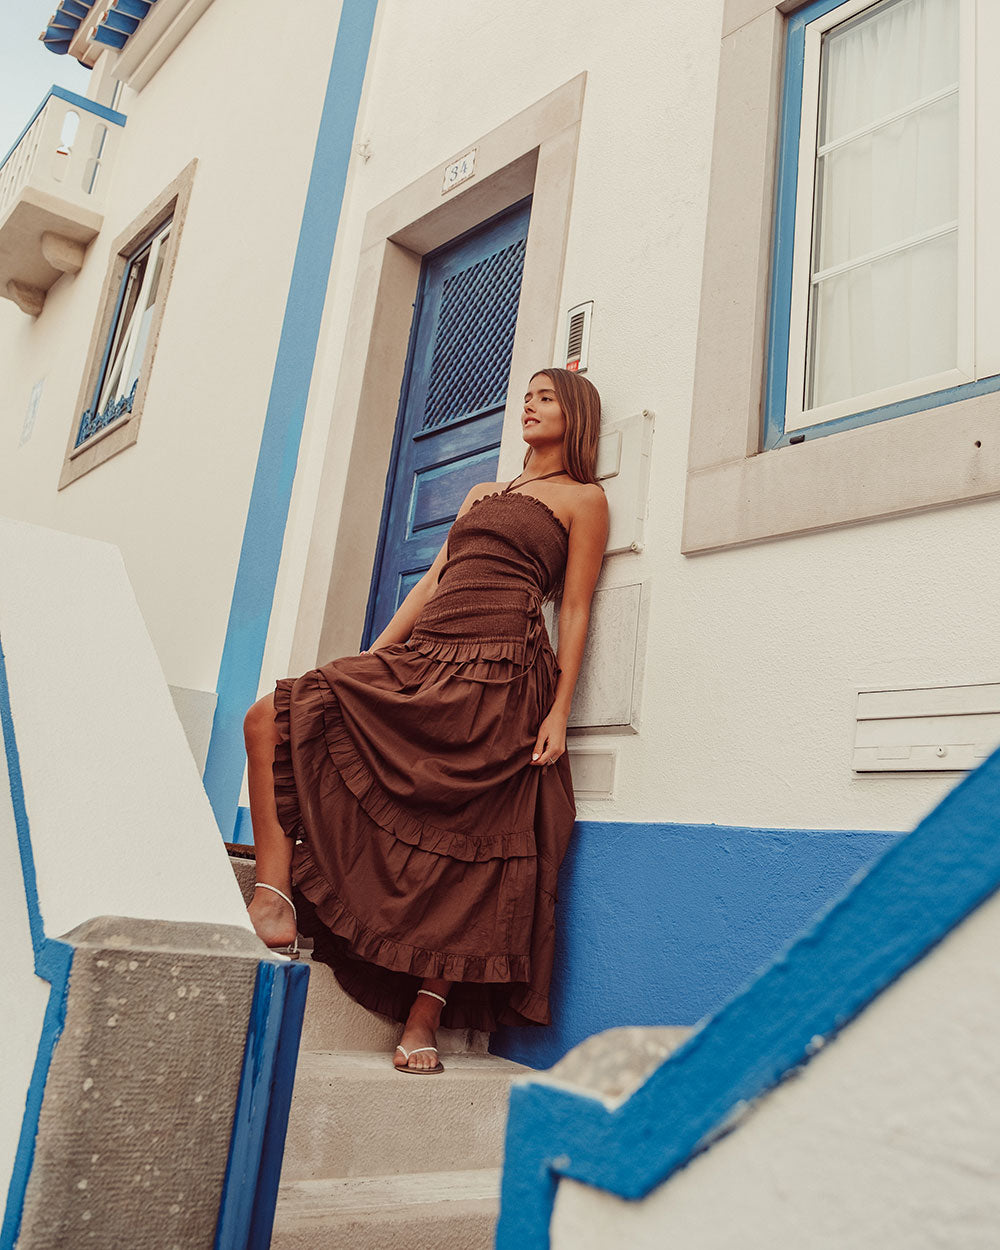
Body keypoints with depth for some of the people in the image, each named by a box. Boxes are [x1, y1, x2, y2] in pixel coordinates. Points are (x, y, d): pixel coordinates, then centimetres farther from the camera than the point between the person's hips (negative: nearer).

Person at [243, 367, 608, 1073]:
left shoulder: (585, 499, 11)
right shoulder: (484, 494, 29)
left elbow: (574, 611, 2)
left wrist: (560, 710, -8)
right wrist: (372, 657, 13)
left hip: (498, 671, -6)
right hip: (421, 658, 7)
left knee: (468, 845, -10)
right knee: (272, 718, -10)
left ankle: (424, 1017, 3)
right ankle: (273, 902, -13)